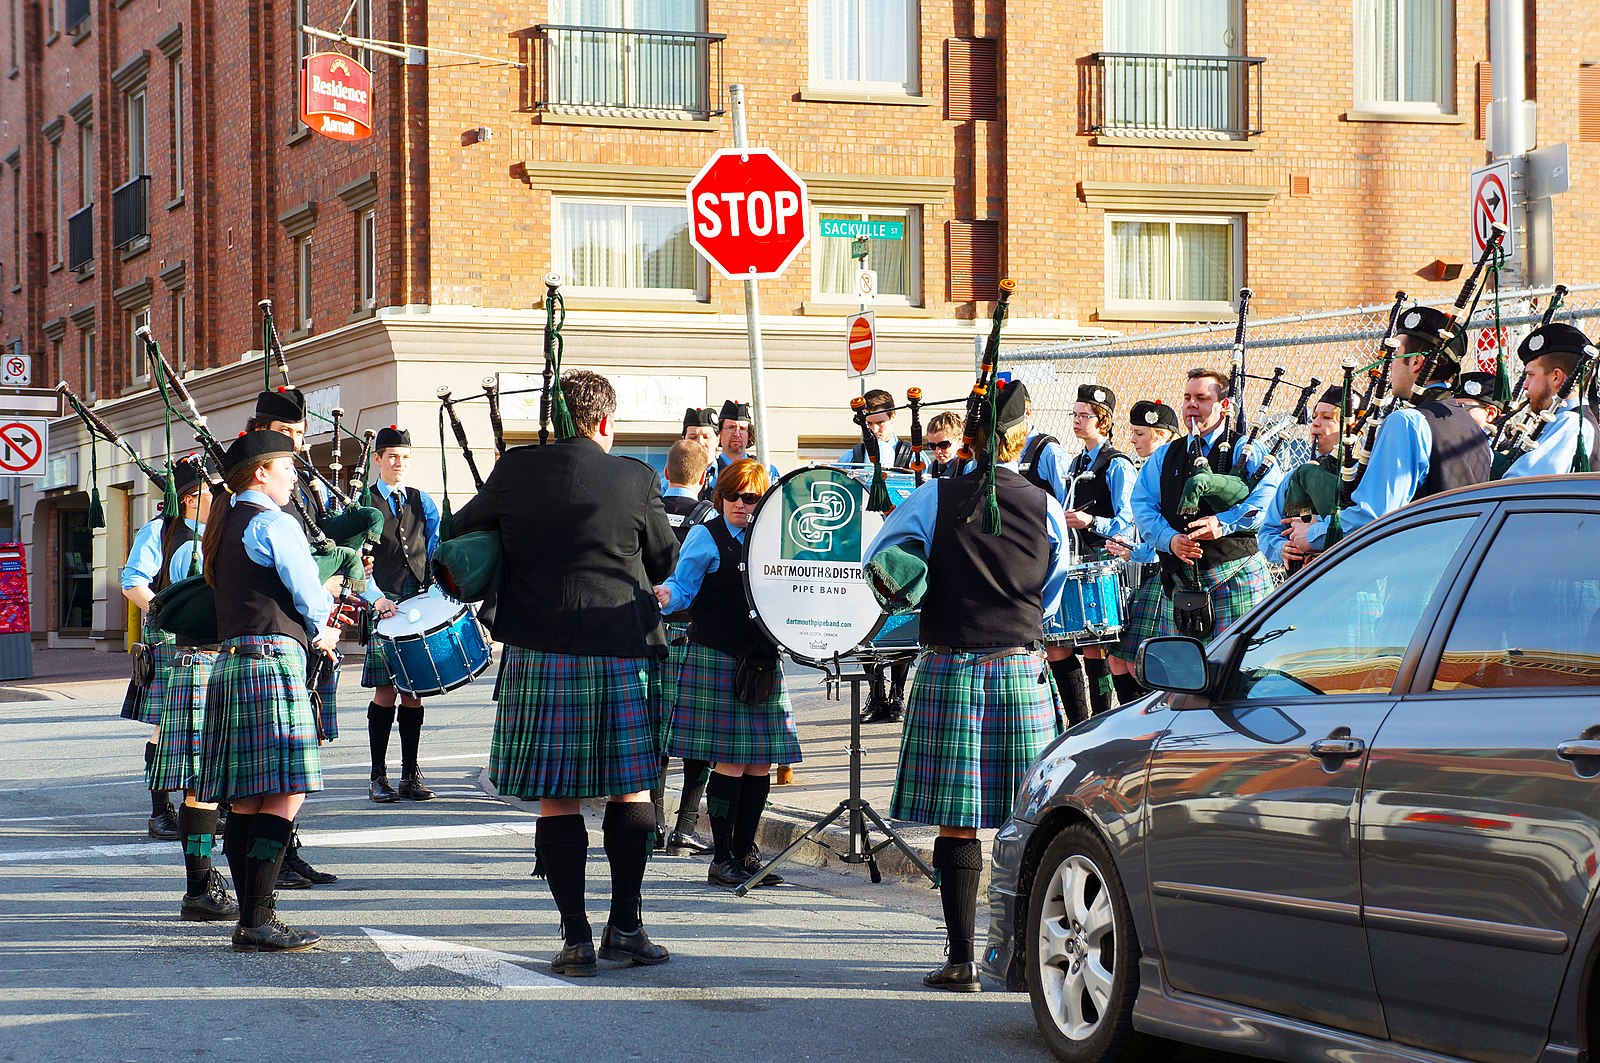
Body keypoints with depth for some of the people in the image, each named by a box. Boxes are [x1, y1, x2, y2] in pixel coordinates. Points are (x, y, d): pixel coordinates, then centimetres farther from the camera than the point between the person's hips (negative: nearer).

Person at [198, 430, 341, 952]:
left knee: (247, 799, 8)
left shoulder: (222, 527, 20)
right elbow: (313, 597, -9)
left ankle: (250, 920, 9)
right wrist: (320, 632, 12)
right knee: (285, 794, -10)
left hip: (232, 663, 9)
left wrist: (311, 631, 15)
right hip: (273, 660, -9)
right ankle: (259, 921, -15)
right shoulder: (273, 523, -8)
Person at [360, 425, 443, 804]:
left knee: (413, 692, 4)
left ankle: (411, 776, 9)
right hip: (382, 606, -3)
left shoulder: (423, 501, 16)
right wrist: (376, 598, -17)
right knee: (385, 692, -5)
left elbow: (438, 550, 11)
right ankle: (378, 777, 1)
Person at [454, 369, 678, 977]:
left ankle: (576, 937, 1)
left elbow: (464, 530, 15)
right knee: (631, 788, 12)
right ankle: (625, 926, 11)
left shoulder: (515, 473, -1)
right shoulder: (634, 478, -2)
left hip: (540, 653, 0)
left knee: (557, 797, 4)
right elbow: (665, 561, 10)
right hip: (624, 649, 0)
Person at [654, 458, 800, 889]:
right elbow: (682, 588, -8)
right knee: (730, 762, -7)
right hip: (717, 660, -6)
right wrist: (663, 595, -29)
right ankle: (722, 858, 2)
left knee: (760, 764, 5)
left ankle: (744, 852, 16)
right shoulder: (706, 537, -1)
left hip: (762, 662, 6)